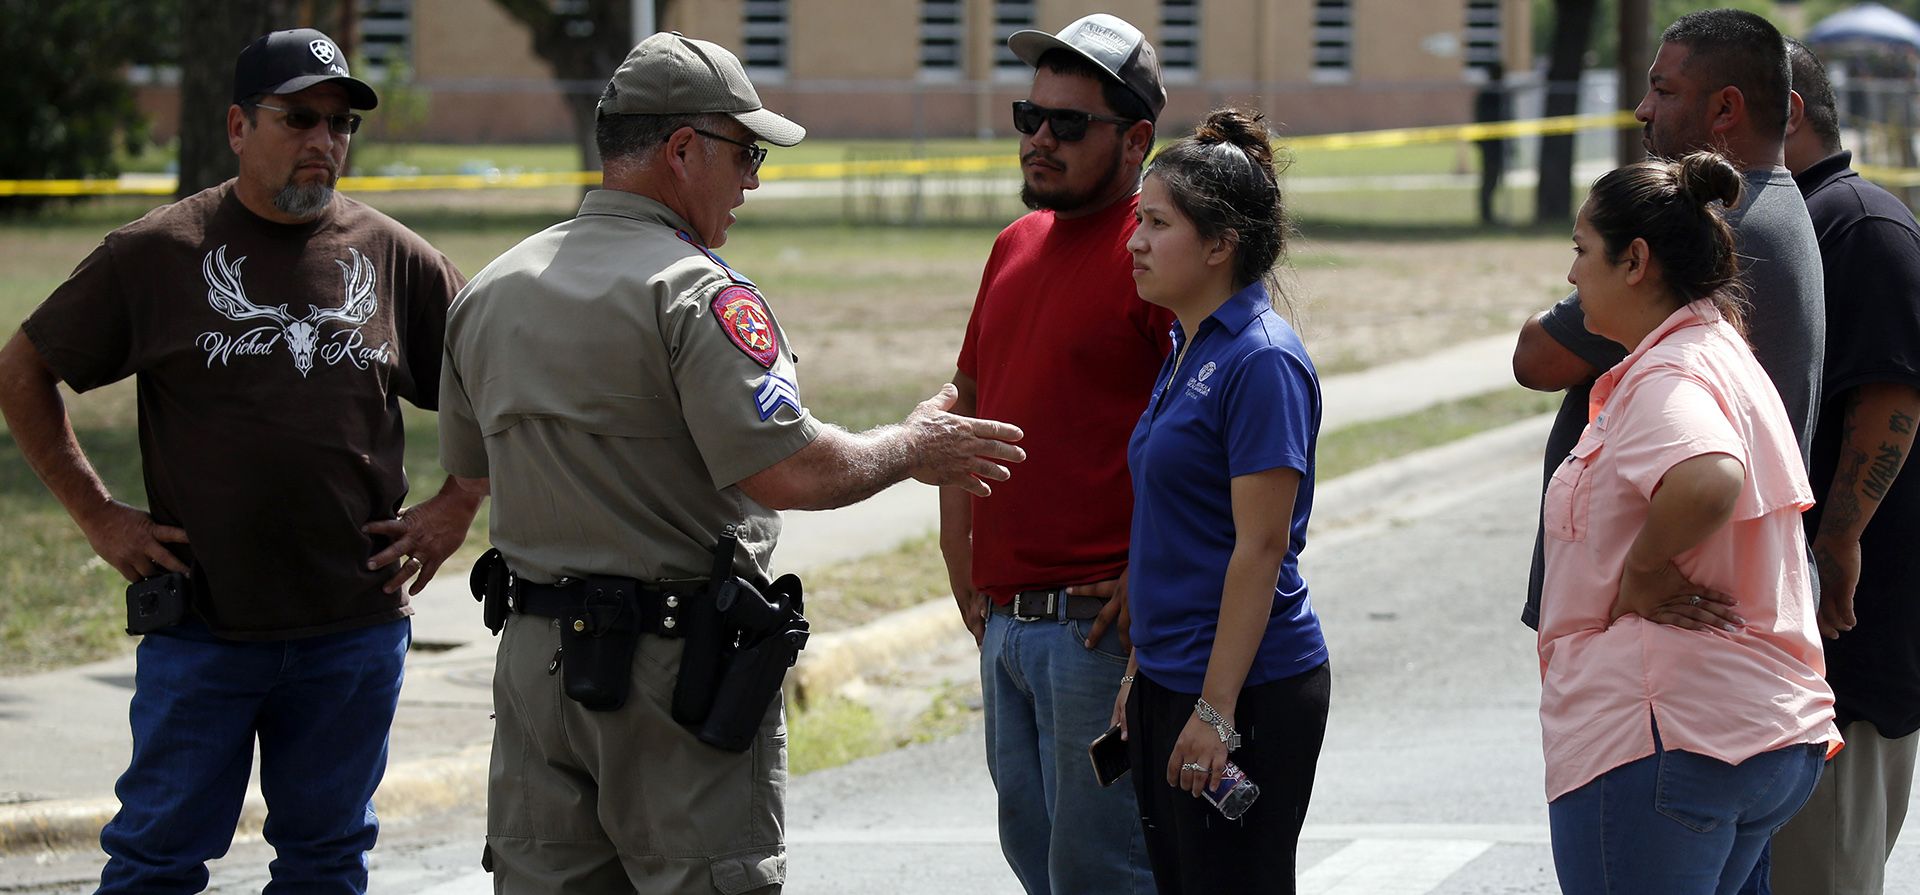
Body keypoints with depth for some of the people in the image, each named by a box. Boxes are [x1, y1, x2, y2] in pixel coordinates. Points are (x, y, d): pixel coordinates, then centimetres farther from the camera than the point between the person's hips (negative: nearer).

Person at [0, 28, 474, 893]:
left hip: (354, 629, 2)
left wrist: (454, 509, 6)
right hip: (200, 624, -2)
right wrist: (96, 513, 2)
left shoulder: (396, 261, 5)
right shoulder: (156, 253, -1)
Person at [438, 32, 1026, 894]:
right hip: (678, 661, -7)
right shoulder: (697, 291, -15)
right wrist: (911, 447, -5)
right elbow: (790, 473, -22)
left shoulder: (487, 295, 9)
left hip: (534, 653, 7)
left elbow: (471, 469, 19)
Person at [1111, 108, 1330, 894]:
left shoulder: (1262, 362, -15)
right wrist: (1141, 676, 18)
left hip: (1249, 690, -9)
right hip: (1170, 682, 9)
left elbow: (1261, 547, -19)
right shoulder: (1188, 351, 13)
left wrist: (1216, 710, -20)